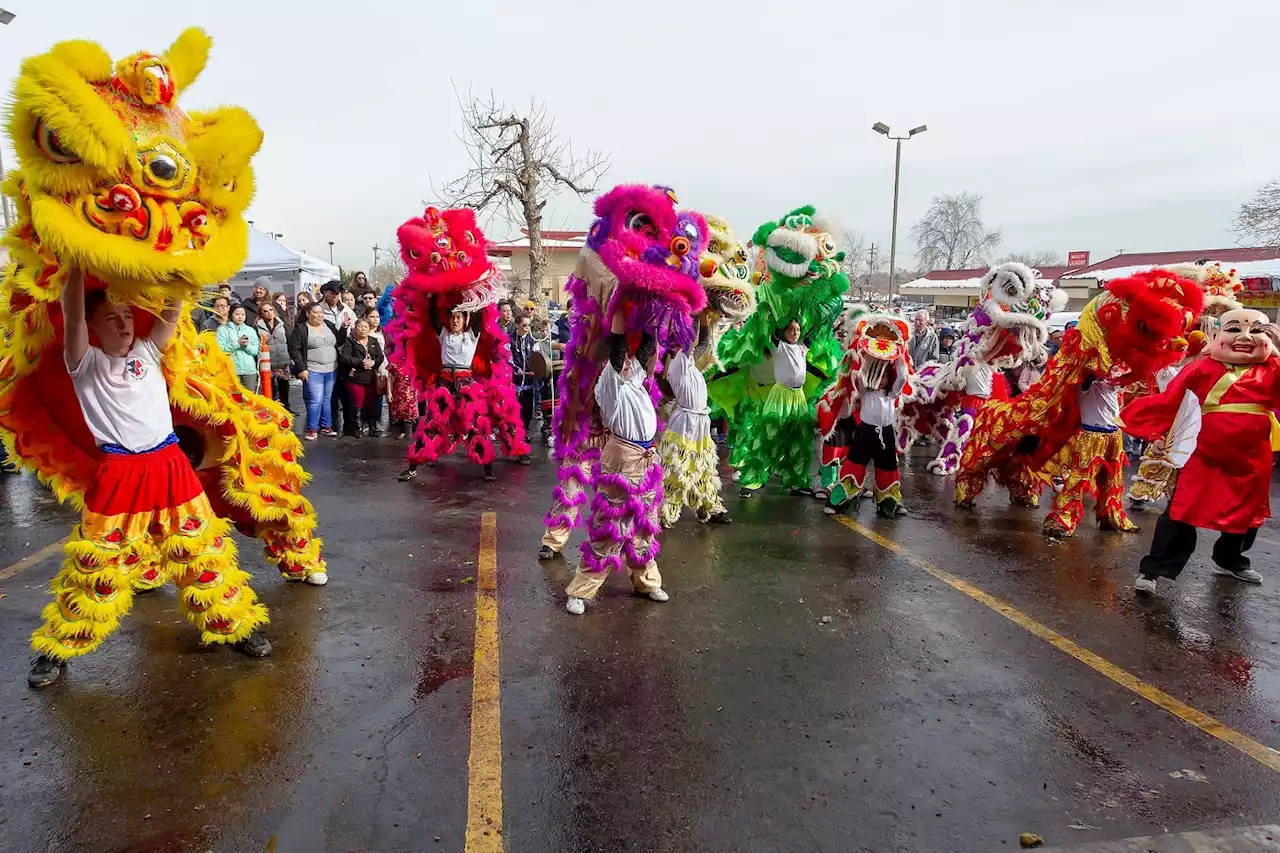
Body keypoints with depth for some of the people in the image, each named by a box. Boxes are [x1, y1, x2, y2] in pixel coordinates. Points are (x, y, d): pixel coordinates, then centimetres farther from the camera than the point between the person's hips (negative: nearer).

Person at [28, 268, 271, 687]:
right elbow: (71, 315, -12)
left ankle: (236, 625, 20)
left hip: (170, 467, 3)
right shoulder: (86, 364, 2)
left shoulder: (148, 352, 10)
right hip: (119, 474, -2)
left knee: (203, 550, 8)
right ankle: (57, 648, 23)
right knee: (95, 566, 3)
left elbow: (173, 310, 2)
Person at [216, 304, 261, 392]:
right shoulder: (223, 329, 5)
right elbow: (220, 349, -7)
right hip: (232, 370, -3)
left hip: (250, 369, 3)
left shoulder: (251, 330, 14)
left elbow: (256, 351, 7)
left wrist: (247, 345, -11)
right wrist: (237, 343, -12)